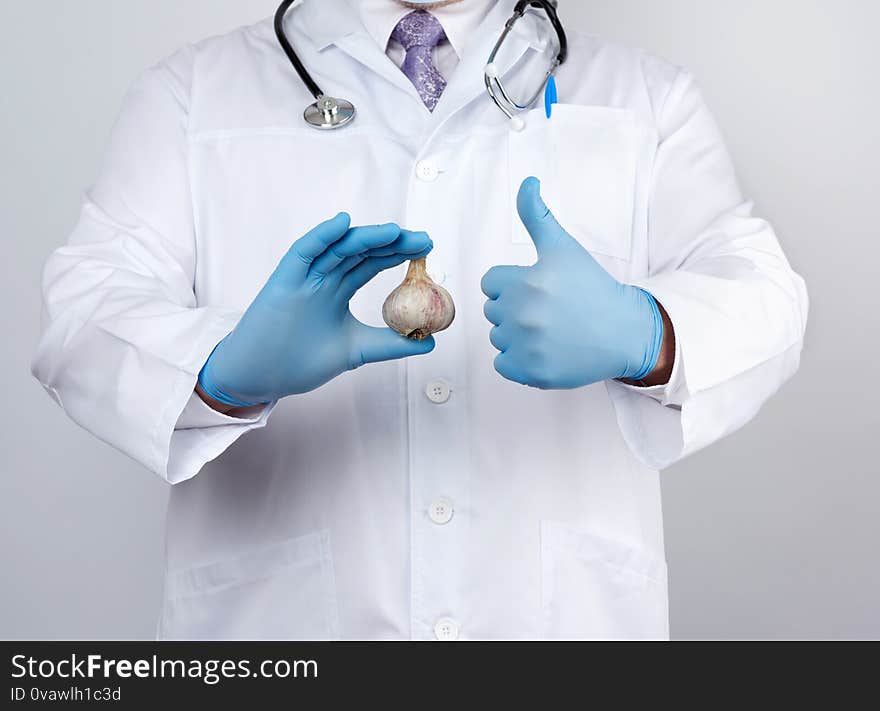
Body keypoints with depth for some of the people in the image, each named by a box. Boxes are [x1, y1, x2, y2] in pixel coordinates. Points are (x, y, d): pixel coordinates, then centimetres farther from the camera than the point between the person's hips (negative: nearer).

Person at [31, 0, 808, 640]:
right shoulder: (193, 92, 2)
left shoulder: (645, 96, 5)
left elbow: (758, 294, -5)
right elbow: (89, 305, -7)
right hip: (277, 612, 0)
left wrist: (639, 334, -28)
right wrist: (229, 368, -29)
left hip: (567, 611, 2)